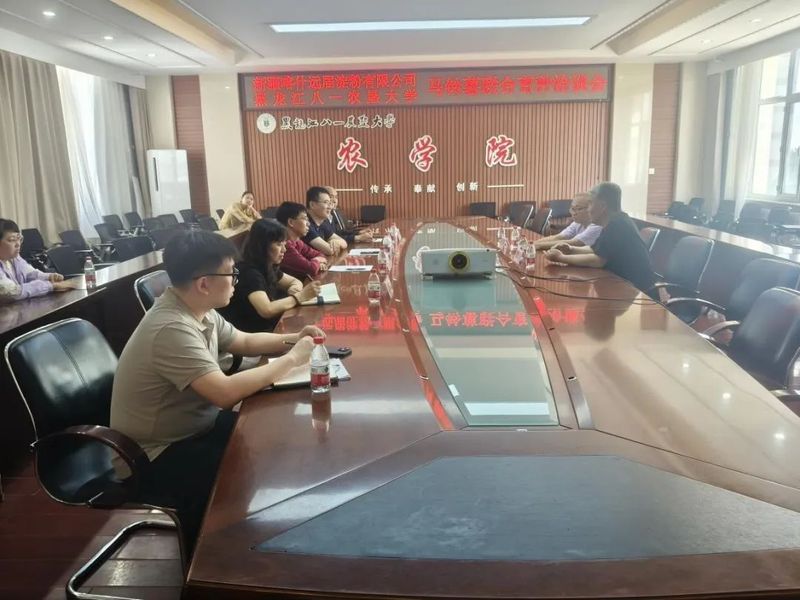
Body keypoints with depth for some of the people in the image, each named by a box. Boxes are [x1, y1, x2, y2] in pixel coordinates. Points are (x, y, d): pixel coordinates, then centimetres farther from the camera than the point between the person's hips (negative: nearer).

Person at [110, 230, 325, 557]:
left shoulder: (199, 310, -1)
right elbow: (226, 392, -39)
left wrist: (292, 339, -3)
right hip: (154, 459, -9)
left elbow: (244, 342, 15)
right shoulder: (172, 328, -31)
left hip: (192, 429, 9)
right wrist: (290, 360, -28)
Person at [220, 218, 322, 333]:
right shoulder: (249, 272, -21)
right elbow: (267, 310, -31)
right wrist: (299, 296, -22)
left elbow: (295, 281, 17)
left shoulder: (269, 267, 4)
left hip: (268, 327, 8)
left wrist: (295, 289, -6)